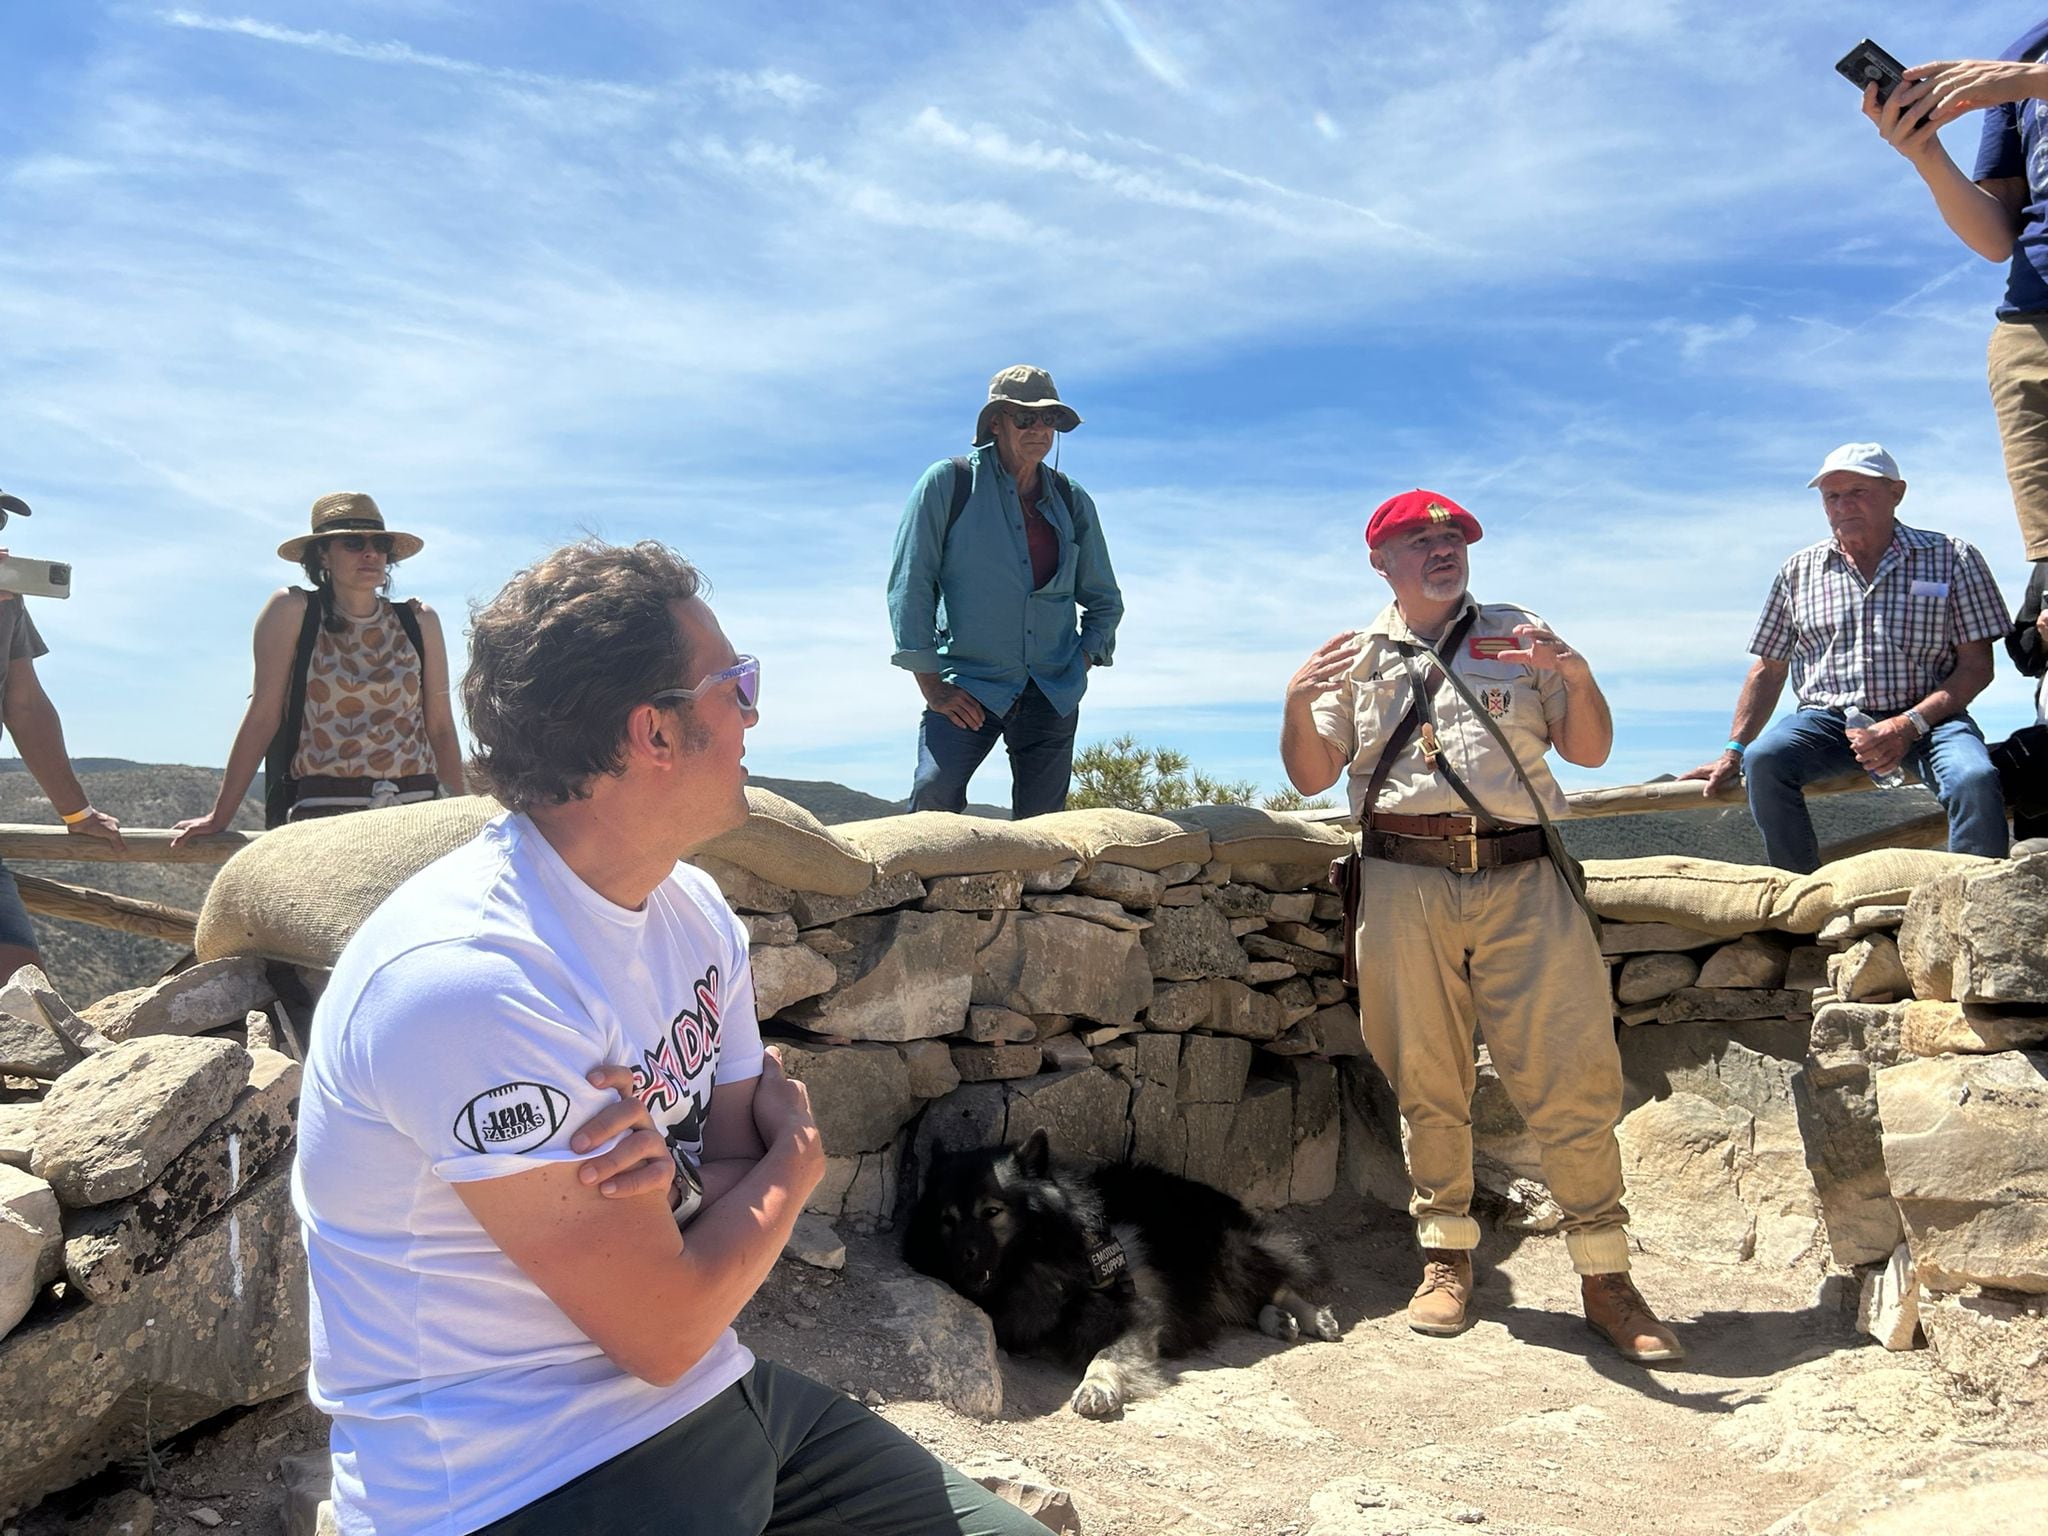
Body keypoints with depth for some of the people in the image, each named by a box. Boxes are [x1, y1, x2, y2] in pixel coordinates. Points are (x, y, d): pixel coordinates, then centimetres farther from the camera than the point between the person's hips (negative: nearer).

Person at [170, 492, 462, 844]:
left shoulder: (419, 622, 12)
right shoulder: (292, 611, 5)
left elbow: (440, 727, 12)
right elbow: (263, 714, 2)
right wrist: (219, 818, 2)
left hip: (416, 815, 2)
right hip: (321, 814, -2)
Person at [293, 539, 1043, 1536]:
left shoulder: (695, 913, 0)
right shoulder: (468, 979, -28)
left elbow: (744, 1208, 2)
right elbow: (666, 1330, -22)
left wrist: (663, 1177, -21)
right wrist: (794, 1156, -5)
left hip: (715, 1402, 8)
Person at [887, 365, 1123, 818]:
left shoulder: (1072, 502, 10)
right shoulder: (948, 483, -2)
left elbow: (1104, 599, 20)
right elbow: (909, 584, -5)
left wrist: (1081, 663, 5)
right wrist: (931, 684, -10)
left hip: (1053, 693, 4)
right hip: (969, 687, -4)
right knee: (934, 795, -26)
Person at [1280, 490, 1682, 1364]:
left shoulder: (1520, 635, 17)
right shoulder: (1354, 657, 16)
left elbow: (1590, 752, 13)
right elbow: (1312, 776, 9)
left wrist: (1577, 678, -6)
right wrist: (1298, 702, -9)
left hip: (1523, 881, 0)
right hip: (1405, 884, 0)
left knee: (1573, 1080, -4)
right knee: (1426, 1085, 5)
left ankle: (1606, 1279, 7)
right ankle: (1446, 1257, 19)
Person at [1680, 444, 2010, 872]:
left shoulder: (1952, 558, 6)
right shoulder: (1799, 571, 13)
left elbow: (1976, 666, 1)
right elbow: (1768, 670, 16)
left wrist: (1909, 725, -15)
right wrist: (1732, 753, 8)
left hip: (1925, 717, -1)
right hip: (1828, 720, 2)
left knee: (1974, 779, -33)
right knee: (1762, 759, -29)